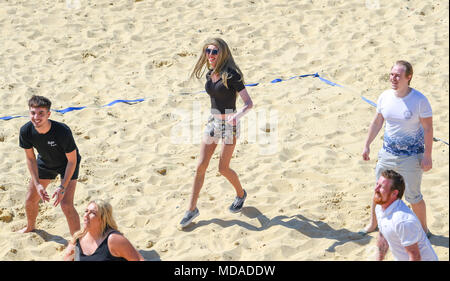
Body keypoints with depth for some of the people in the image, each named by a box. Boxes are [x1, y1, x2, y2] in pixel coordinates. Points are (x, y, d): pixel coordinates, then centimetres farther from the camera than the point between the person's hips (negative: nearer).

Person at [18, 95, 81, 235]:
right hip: (45, 163, 5)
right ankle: (30, 227, 44)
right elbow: (30, 159, -10)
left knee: (66, 205, -18)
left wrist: (62, 187, -28)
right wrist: (37, 184, -17)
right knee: (30, 200, 11)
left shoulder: (63, 131, -38)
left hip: (67, 164, -4)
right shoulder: (26, 131, -26)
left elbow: (72, 160, -25)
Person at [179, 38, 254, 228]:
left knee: (223, 168, 1)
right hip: (213, 122, 6)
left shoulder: (231, 75, -17)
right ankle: (192, 209, 8)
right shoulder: (209, 75, 5)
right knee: (201, 166, 1)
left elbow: (249, 102, -20)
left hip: (229, 124, -6)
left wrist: (238, 114, -38)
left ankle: (240, 194, 31)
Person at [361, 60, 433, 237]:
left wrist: (427, 156, -15)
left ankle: (424, 229, 25)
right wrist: (367, 145, 11)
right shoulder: (385, 97, -3)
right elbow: (377, 123, 9)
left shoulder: (419, 100, -17)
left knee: (413, 196, 4)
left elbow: (428, 128, -13)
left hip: (411, 156, -5)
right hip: (388, 153, 5)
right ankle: (373, 224, 36)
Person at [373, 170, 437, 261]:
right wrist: (379, 259, 22)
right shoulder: (380, 208, -3)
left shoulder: (403, 221, -31)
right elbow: (383, 237, 14)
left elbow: (415, 256, -25)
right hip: (401, 259, 8)